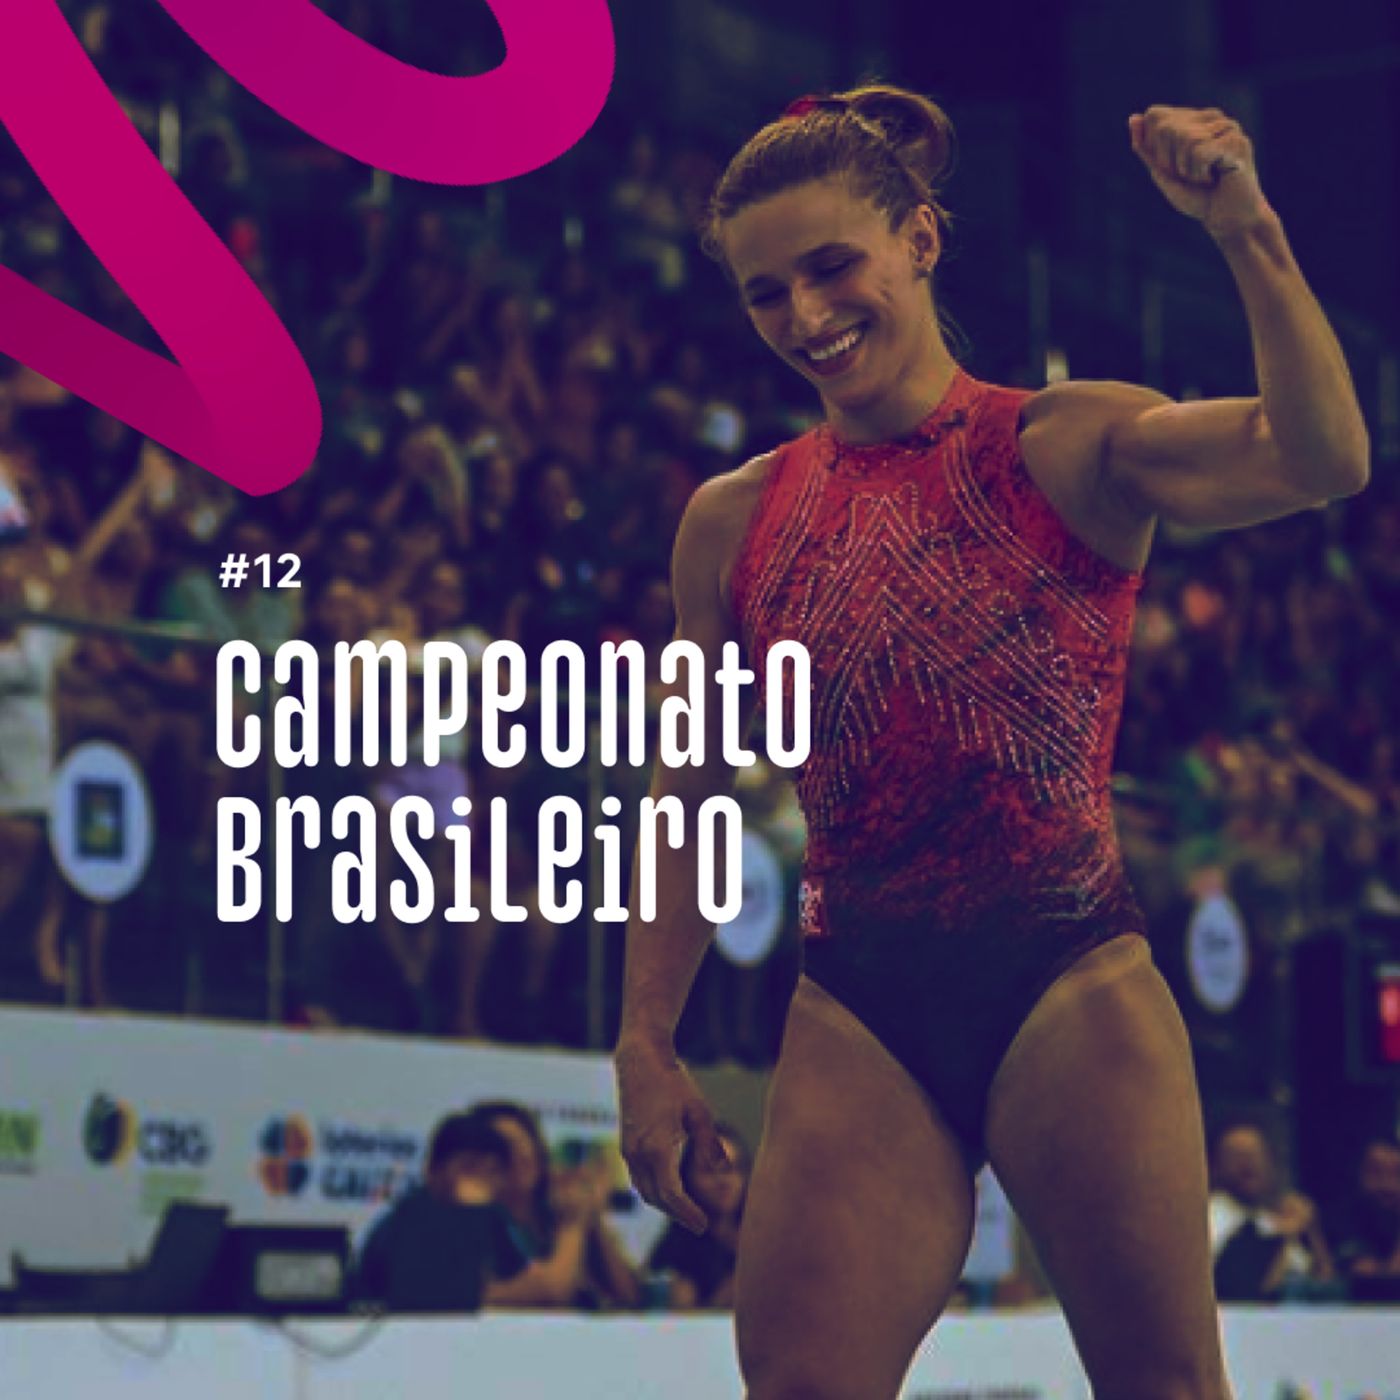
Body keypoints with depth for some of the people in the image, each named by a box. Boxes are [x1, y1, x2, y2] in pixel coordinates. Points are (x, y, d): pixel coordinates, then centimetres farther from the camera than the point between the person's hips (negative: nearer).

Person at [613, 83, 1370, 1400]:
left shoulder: (1068, 448, 1)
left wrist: (1244, 230, -24)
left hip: (1067, 981, -2)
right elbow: (685, 801, 14)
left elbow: (1318, 460, -16)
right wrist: (646, 1043, 8)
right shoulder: (734, 522, 11)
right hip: (857, 1016, 3)